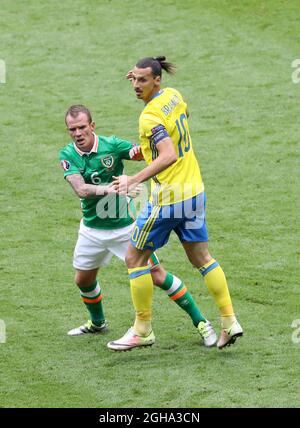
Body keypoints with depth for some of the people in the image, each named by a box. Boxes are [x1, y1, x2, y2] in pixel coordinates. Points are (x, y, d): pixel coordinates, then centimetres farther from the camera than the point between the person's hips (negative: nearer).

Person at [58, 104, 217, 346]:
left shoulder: (111, 145, -15)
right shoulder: (67, 155, -11)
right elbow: (80, 189, -26)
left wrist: (140, 151, -43)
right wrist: (106, 189, -46)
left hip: (125, 225, -4)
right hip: (93, 228, 4)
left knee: (157, 275, -9)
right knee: (83, 280, 15)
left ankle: (200, 322, -1)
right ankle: (97, 323, 44)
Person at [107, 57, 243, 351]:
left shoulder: (150, 117, -21)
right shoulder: (173, 96, 4)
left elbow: (168, 156, -33)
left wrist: (134, 180, -36)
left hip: (168, 197, -9)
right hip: (194, 191, 9)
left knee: (134, 258, 4)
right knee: (201, 258, 17)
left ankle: (142, 330, 9)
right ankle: (229, 322, 15)